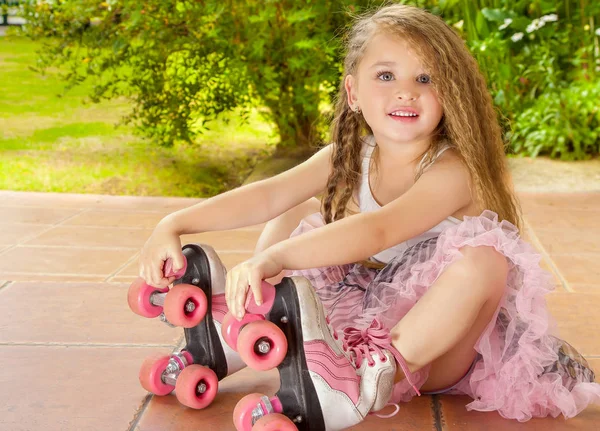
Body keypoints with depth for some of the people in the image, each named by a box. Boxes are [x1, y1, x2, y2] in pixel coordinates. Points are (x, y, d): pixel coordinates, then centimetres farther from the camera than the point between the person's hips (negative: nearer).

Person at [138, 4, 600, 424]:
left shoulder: (453, 170, -23)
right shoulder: (348, 159, -4)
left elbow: (377, 231, -39)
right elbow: (267, 196, -15)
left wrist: (275, 257, -51)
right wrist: (175, 224, -28)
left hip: (435, 349, -5)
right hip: (364, 315, 6)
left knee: (484, 261, -36)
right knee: (300, 211, 2)